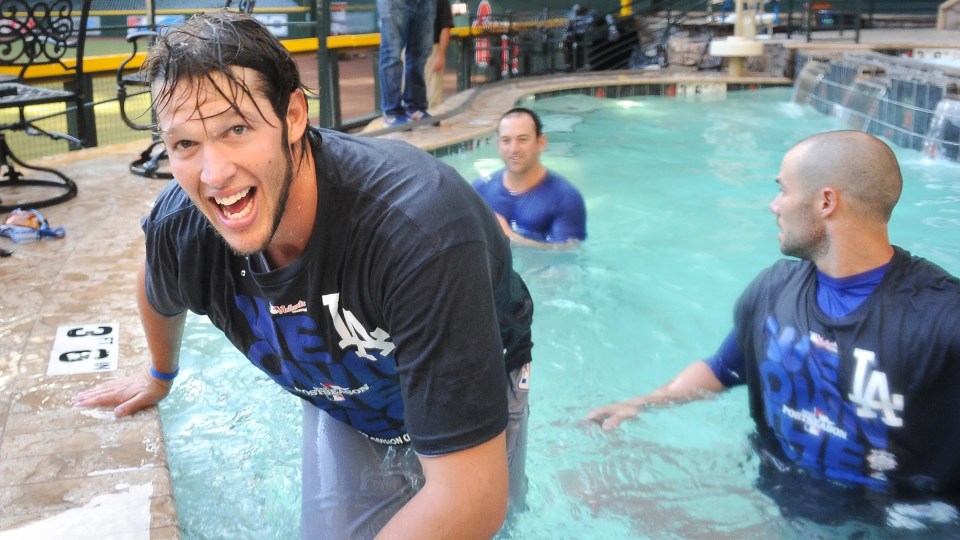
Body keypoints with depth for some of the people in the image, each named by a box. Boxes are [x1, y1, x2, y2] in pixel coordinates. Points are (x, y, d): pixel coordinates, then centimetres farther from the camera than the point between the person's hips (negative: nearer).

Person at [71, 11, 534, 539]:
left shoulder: (418, 224, -44)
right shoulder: (178, 227, -25)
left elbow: (470, 497, -43)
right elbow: (159, 293, 6)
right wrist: (159, 376, 23)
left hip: (472, 419, -3)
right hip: (341, 407, 3)